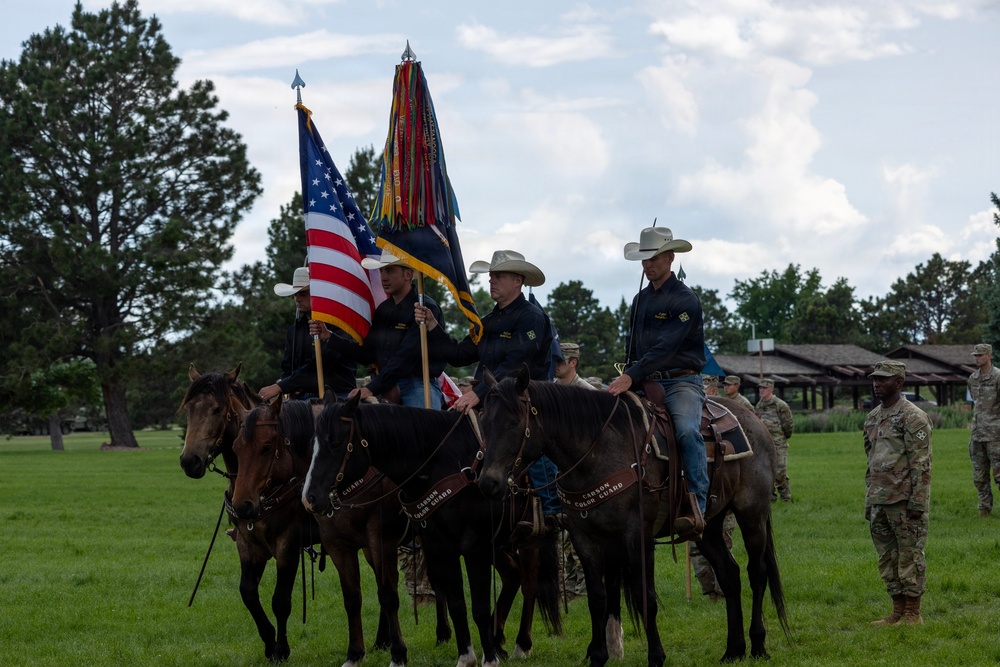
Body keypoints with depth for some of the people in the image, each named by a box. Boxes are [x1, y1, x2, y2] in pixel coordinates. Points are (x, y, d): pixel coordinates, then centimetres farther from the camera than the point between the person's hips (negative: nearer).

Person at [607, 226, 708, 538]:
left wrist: (632, 377, -25)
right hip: (645, 383, 7)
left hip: (680, 382, -7)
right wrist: (626, 377, 4)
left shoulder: (686, 300, -6)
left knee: (687, 430, -33)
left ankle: (697, 509, -34)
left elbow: (665, 348, -17)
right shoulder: (640, 300, 17)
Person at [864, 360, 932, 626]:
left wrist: (917, 502, -18)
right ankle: (897, 611, 18)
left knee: (910, 556, -2)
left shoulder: (913, 417, -9)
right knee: (887, 559, 11)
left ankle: (913, 613, 3)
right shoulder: (872, 418, 15)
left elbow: (921, 464, -14)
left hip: (904, 501, -8)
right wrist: (868, 502, 19)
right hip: (879, 502, 8)